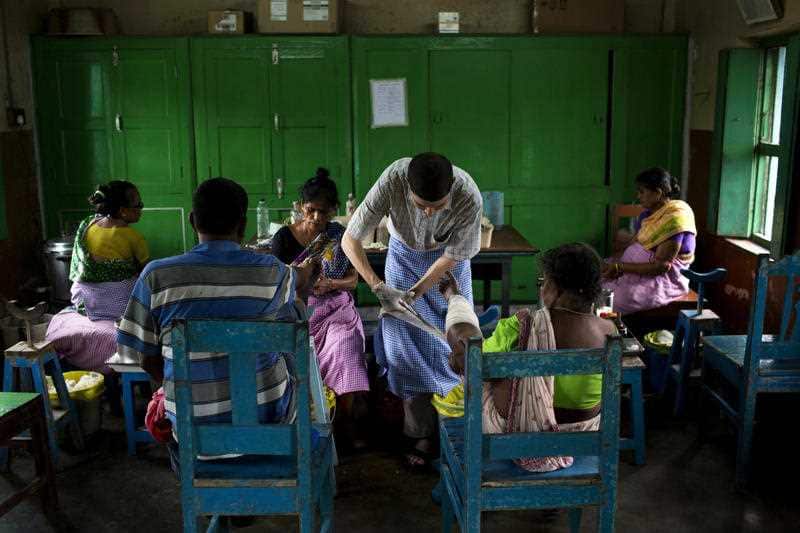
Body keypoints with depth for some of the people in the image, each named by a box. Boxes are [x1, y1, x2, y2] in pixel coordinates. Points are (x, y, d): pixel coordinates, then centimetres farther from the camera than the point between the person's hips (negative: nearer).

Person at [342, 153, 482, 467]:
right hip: (404, 255, 0)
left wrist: (414, 293, -26)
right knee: (404, 340, -8)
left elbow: (451, 256, -20)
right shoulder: (392, 180, -37)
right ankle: (420, 433, 3)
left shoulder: (469, 198, -36)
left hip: (447, 260, 0)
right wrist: (378, 286, -36)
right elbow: (350, 240, -28)